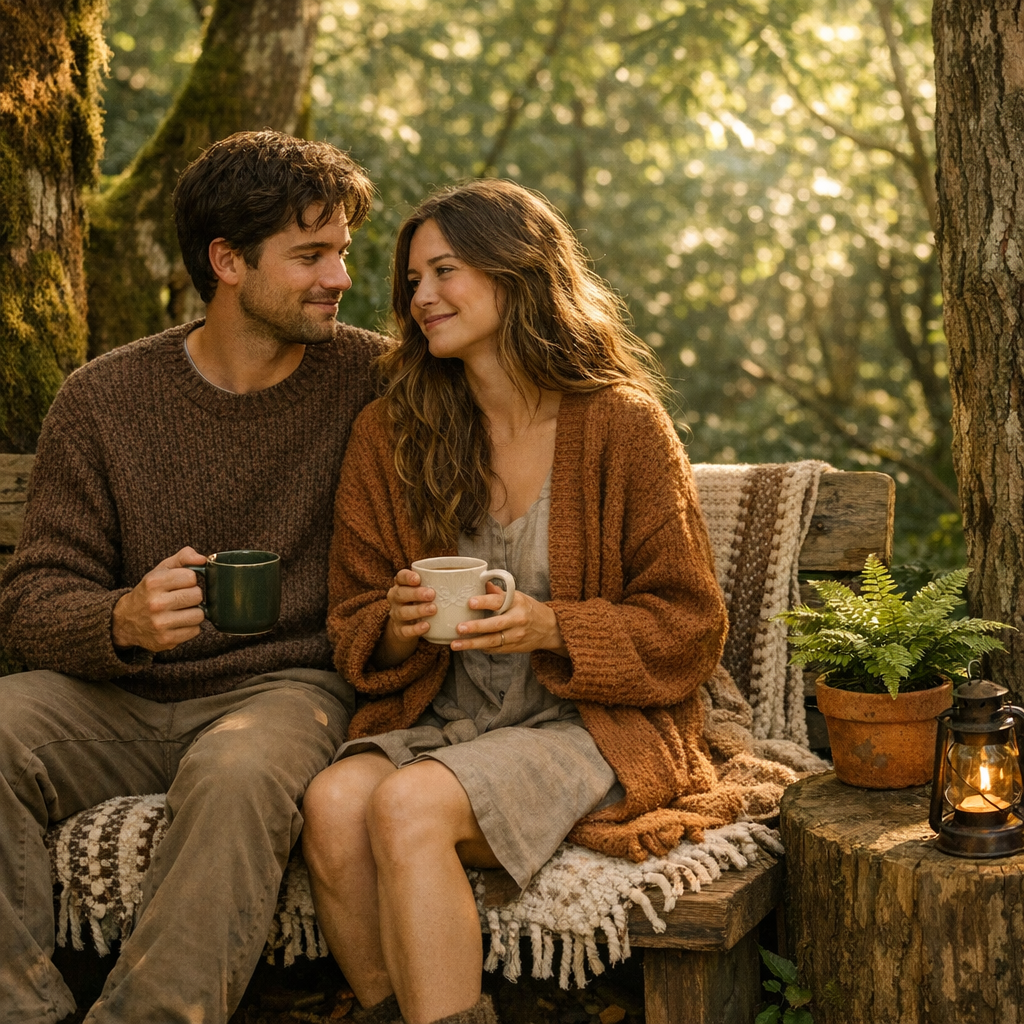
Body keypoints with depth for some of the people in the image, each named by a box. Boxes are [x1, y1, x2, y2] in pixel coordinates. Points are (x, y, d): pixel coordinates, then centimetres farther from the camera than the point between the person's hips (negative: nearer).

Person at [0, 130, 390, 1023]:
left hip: (285, 689, -2)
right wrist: (122, 621, -24)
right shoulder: (102, 400, 3)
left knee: (239, 772, -36)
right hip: (118, 699, 2)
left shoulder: (370, 380, 1)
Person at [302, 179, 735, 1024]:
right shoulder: (390, 431, 8)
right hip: (435, 722, 4)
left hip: (589, 727, -4)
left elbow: (689, 629, -2)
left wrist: (553, 630, -17)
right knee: (333, 802, -27)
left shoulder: (622, 426, -3)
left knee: (408, 806, -30)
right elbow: (352, 623, 12)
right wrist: (398, 629, -12)